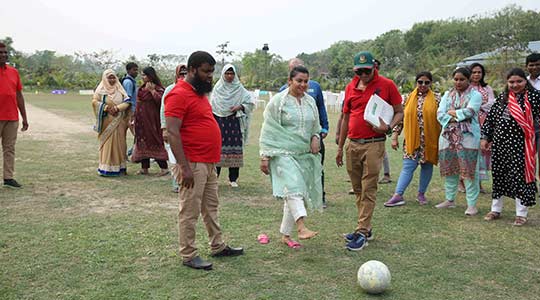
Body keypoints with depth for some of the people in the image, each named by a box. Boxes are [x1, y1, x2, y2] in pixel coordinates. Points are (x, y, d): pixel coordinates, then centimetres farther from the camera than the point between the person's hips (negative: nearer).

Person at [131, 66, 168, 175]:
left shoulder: (157, 88, -10)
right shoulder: (142, 88, 13)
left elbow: (160, 100, -26)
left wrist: (152, 90, -20)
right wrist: (134, 119, 19)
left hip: (151, 120, -8)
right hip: (141, 121, 8)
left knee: (154, 142, -5)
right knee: (143, 142, 9)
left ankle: (164, 167, 1)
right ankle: (144, 168, 16)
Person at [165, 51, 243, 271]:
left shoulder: (199, 92, 15)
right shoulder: (179, 94, -16)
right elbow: (172, 133, -21)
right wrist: (184, 167, -24)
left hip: (209, 162, 10)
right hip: (193, 164, -10)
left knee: (211, 207, 19)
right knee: (190, 211, 1)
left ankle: (218, 247, 31)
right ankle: (188, 255, 13)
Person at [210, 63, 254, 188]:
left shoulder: (240, 89, 5)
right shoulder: (217, 88, 7)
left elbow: (251, 102, 4)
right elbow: (211, 106, 8)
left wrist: (240, 107, -12)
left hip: (234, 122, 0)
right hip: (220, 121, 0)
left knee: (234, 148, 0)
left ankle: (233, 179, 8)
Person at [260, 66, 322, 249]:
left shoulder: (310, 101, 12)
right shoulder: (278, 101, -3)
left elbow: (316, 126, 23)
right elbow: (268, 130, -4)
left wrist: (315, 138, 0)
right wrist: (265, 156, -9)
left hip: (305, 155, 6)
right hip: (283, 153, -5)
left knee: (294, 194, 8)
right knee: (293, 187, -27)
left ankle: (285, 235, 19)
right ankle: (302, 227, -37)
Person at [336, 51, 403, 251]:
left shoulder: (387, 85, -2)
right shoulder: (351, 87, 11)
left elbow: (399, 112, 3)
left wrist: (388, 127, -17)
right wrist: (340, 147, 17)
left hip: (374, 144, -5)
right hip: (353, 144, 5)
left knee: (368, 190, -4)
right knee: (357, 189, 10)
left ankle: (362, 233, 0)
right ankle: (365, 228, 22)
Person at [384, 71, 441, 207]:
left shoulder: (436, 99, 1)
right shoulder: (409, 98, 5)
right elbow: (401, 117, 6)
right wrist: (395, 136, 2)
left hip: (429, 139, 0)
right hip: (412, 139, 0)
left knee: (427, 166, 8)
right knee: (408, 166, -5)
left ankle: (421, 193, 23)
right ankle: (398, 195, -8)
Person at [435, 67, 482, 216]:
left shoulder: (475, 95, 3)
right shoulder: (447, 95, 16)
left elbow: (469, 111, -14)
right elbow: (440, 114, 3)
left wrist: (452, 112, -2)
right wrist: (458, 117, -10)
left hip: (468, 137, -4)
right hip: (448, 136, 5)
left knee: (469, 170, -4)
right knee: (449, 169, 10)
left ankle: (472, 204, 2)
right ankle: (450, 199, 23)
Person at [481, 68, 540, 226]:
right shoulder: (502, 98, 8)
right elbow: (490, 117, 11)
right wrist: (486, 137, 8)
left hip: (519, 144, -4)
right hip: (500, 142, 4)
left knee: (519, 176, -1)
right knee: (498, 175, 12)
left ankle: (521, 214, 12)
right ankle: (495, 209, 26)